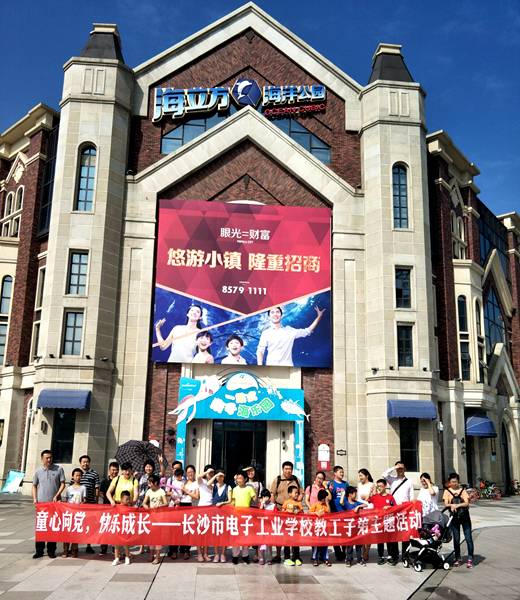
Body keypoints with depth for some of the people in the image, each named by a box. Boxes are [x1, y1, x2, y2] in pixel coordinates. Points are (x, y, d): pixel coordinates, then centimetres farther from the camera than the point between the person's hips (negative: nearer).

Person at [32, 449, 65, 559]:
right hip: (41, 503, 1)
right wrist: (35, 499, 3)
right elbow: (34, 486, 15)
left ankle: (51, 550, 11)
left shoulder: (59, 469, 0)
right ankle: (39, 550, 12)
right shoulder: (38, 471, 6)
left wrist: (56, 496, -11)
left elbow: (62, 484, 1)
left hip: (54, 503, -1)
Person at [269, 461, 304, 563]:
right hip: (280, 510, -1)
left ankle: (287, 555, 13)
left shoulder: (296, 480, 9)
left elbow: (301, 493, 9)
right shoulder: (277, 480, 5)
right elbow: (272, 495, 4)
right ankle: (278, 555, 9)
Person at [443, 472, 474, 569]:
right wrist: (451, 505, -26)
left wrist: (457, 505, -22)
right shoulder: (447, 491, 6)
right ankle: (458, 558, 15)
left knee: (468, 538, -4)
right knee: (456, 539, 3)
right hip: (454, 518, 0)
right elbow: (446, 504, -5)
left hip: (465, 517, 0)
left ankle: (470, 559, 2)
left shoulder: (463, 491, 6)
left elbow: (467, 503, -6)